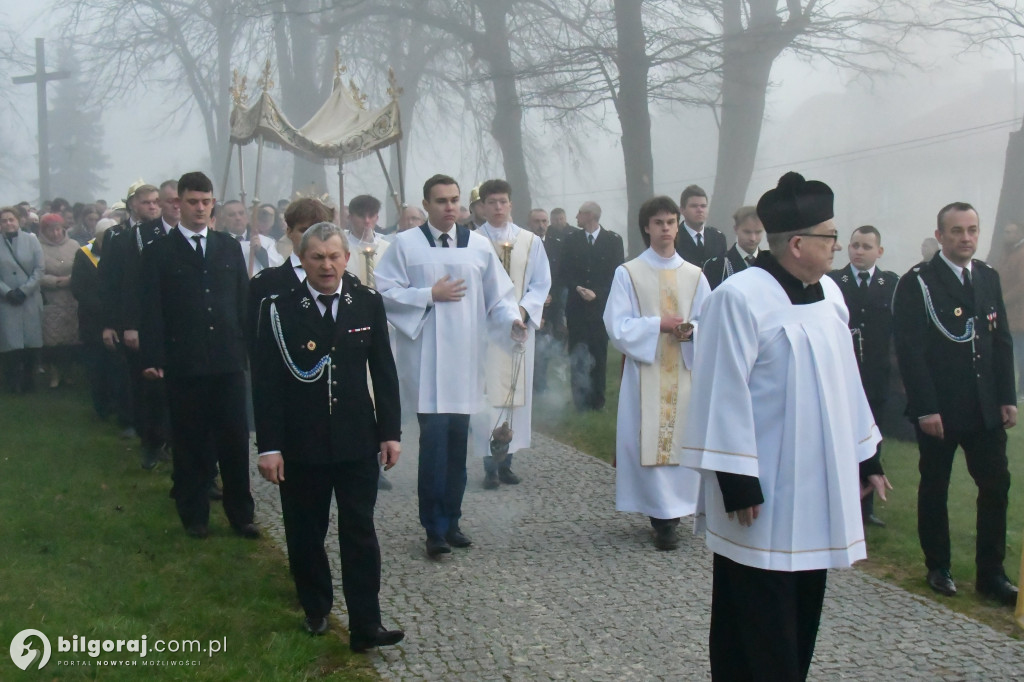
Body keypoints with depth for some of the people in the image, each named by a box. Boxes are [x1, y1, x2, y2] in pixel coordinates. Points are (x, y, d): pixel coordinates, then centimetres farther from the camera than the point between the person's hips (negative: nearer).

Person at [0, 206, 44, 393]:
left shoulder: (31, 240, 4)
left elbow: (39, 270, -1)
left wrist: (24, 290, -10)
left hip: (30, 299, 1)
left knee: (32, 342, 0)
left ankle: (28, 381, 14)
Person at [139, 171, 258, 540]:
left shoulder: (230, 247, 10)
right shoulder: (158, 252, 2)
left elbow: (243, 302, 10)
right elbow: (152, 310, -2)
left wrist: (248, 349, 5)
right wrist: (152, 358, -10)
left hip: (228, 360, 2)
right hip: (183, 364, -2)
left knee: (235, 439, 3)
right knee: (190, 442, 7)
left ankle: (240, 513, 15)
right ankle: (194, 515, 20)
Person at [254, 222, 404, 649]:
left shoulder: (368, 304, 1)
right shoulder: (280, 310, -6)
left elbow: (384, 372, 5)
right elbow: (266, 383, -6)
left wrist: (390, 432, 3)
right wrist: (269, 446, -9)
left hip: (358, 441, 1)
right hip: (300, 444, -1)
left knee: (360, 534, 1)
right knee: (306, 534, 12)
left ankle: (365, 626, 6)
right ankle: (315, 608, 32)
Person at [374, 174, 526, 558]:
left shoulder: (478, 245, 8)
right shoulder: (405, 244, 0)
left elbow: (498, 295, 8)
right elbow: (386, 292, -3)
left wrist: (513, 319, -11)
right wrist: (430, 295, -10)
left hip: (464, 357, 3)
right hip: (425, 359, -3)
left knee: (457, 441, 8)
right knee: (434, 438, -8)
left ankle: (451, 520, 19)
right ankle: (434, 528, 0)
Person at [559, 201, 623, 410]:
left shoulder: (613, 240, 2)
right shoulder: (572, 240, 8)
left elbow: (617, 275, -1)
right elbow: (564, 274, 7)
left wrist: (597, 294, -9)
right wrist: (578, 289, -8)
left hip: (601, 306, -1)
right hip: (576, 306, 1)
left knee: (598, 355, 2)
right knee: (577, 356, -4)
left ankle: (597, 400, 11)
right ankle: (579, 399, 1)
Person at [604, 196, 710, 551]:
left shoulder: (695, 276, 11)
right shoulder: (628, 273, 3)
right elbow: (617, 326, -4)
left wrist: (692, 330, -13)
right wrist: (659, 324, -14)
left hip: (685, 372, 3)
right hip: (644, 372, -2)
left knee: (683, 440, 1)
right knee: (648, 442, -6)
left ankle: (670, 513, 12)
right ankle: (663, 516, 0)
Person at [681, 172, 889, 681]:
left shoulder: (828, 293, 8)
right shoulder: (739, 298, -18)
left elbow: (843, 380, 15)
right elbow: (724, 394, -18)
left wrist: (865, 456, 18)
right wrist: (736, 483, -18)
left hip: (817, 490, 8)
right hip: (763, 496, -8)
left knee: (801, 617, 16)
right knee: (758, 632, 2)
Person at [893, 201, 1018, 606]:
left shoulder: (988, 278, 9)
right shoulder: (916, 283, -9)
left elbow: (1002, 341, 11)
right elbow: (910, 351, -13)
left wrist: (1007, 398, 5)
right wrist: (926, 408, -17)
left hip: (985, 406, 5)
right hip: (938, 408, -5)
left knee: (996, 486, 3)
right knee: (935, 488, 8)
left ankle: (991, 574, 13)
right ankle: (938, 568, 23)